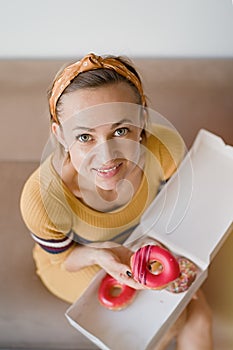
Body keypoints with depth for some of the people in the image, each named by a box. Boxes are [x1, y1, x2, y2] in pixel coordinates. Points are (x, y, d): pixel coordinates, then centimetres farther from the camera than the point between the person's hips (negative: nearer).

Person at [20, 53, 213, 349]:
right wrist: (98, 255, -39)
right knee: (172, 317, -14)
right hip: (77, 260, -3)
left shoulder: (167, 149, -32)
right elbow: (63, 258, -17)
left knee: (198, 318, -4)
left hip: (139, 241, 3)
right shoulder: (42, 198, -41)